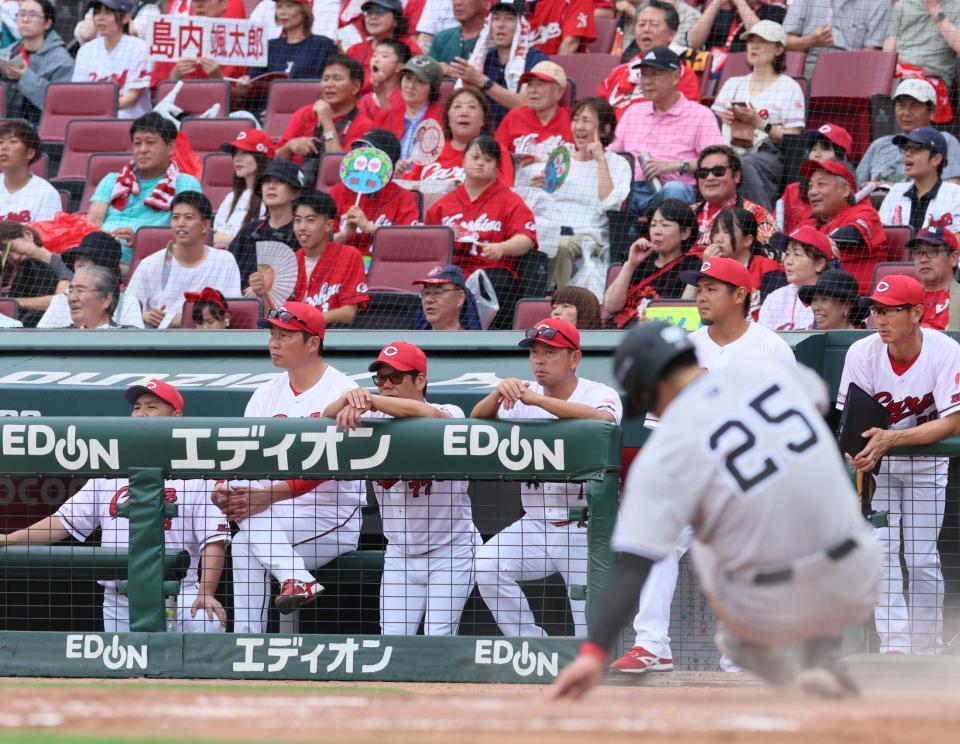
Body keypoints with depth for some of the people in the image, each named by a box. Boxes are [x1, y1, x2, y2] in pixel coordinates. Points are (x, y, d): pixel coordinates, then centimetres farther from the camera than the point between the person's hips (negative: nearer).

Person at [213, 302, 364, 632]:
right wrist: (222, 489, -18)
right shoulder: (266, 395, 13)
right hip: (278, 518, 6)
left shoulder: (342, 391, -7)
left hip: (333, 518, -6)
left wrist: (268, 496, -29)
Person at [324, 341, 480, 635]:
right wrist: (350, 397, -38)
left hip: (450, 552, -4)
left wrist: (370, 401, -45)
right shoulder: (373, 421, 1)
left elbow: (427, 413, -35)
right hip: (399, 554, 4)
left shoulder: (449, 414, -12)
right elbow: (329, 417, -15)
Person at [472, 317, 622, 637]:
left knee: (593, 633, -9)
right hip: (536, 525, 4)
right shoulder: (522, 398, 4)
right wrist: (498, 394, -33)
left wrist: (537, 400, -40)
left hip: (587, 530, -4)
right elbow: (477, 420, -10)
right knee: (488, 566, -21)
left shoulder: (599, 395, -9)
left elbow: (603, 420, -33)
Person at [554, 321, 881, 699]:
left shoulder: (666, 449, -12)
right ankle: (823, 656, 24)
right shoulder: (769, 371, 0)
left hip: (773, 614, -2)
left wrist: (594, 652, -28)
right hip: (856, 595, 2)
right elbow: (817, 396, 27)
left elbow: (632, 563, -23)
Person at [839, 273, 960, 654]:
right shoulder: (862, 353, -18)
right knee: (882, 552, -9)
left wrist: (892, 438, -36)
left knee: (922, 558, 0)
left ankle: (926, 649, 11)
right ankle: (894, 645, -11)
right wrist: (859, 455, -38)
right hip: (876, 464, 1)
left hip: (927, 462, -1)